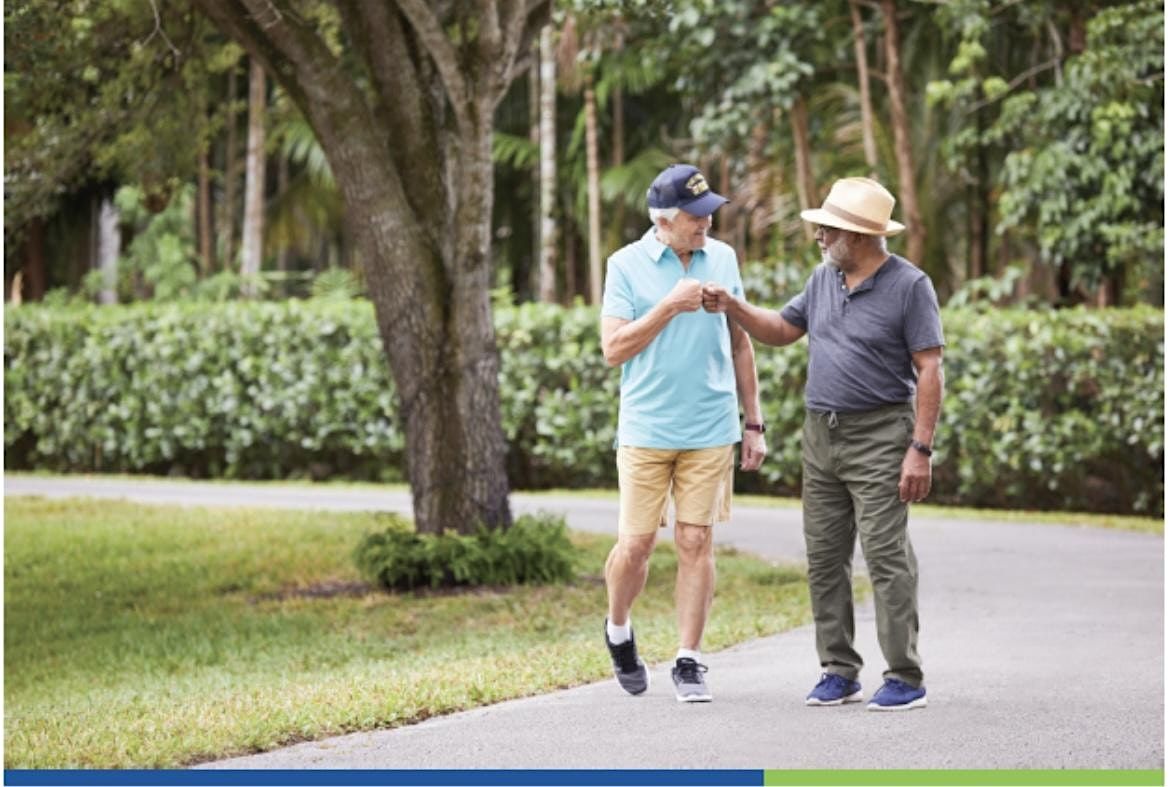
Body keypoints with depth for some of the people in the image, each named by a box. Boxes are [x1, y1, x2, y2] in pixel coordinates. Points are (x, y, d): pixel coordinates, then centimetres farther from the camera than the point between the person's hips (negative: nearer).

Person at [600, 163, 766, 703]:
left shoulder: (722, 259, 7)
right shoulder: (626, 265, -3)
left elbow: (740, 343, 14)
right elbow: (614, 349, -8)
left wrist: (753, 423, 12)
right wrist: (670, 307, -17)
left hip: (711, 431, 2)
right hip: (646, 430, -2)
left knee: (696, 544, 0)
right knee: (635, 545, -1)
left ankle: (689, 663, 6)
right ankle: (618, 631, 26)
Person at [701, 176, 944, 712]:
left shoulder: (909, 285, -10)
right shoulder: (824, 278, 10)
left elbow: (930, 371, -12)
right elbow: (781, 330, 24)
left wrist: (920, 449, -18)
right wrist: (733, 307, 7)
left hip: (878, 437, -7)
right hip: (821, 434, 7)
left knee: (886, 557, -9)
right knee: (824, 558, 7)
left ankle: (905, 678, -5)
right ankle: (839, 672, 14)